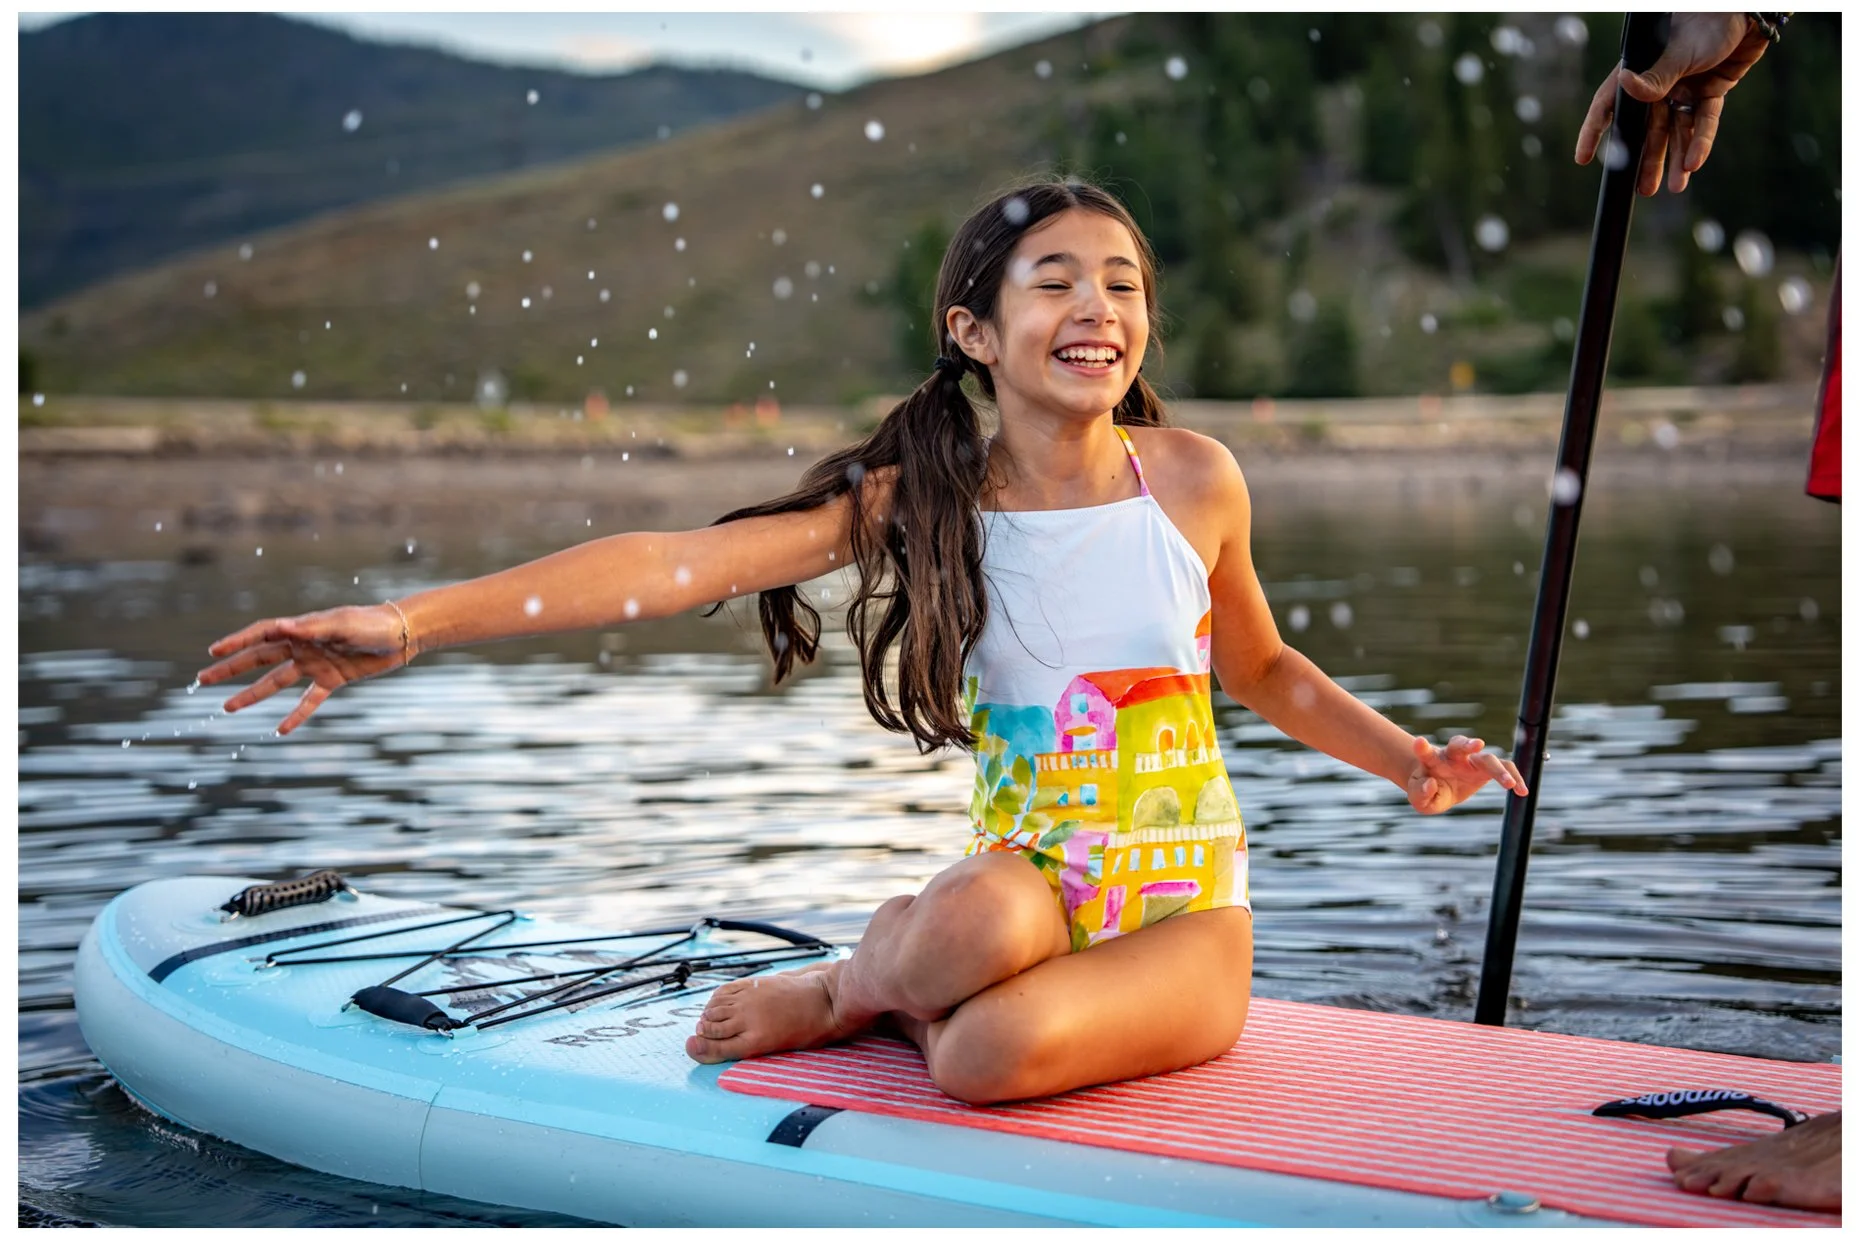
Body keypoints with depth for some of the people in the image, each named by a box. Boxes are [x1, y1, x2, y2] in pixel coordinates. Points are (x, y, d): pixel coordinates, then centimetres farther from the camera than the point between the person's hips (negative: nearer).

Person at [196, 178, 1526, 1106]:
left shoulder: (1193, 479, -3)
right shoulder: (926, 499, -6)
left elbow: (1262, 669, 17)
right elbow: (680, 562, -17)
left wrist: (1407, 763, 2)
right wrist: (413, 618, -25)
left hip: (1187, 916, -1)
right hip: (1025, 881, 1)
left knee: (997, 1050, -34)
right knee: (978, 925, -37)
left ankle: (855, 993, -2)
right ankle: (881, 969, -3)